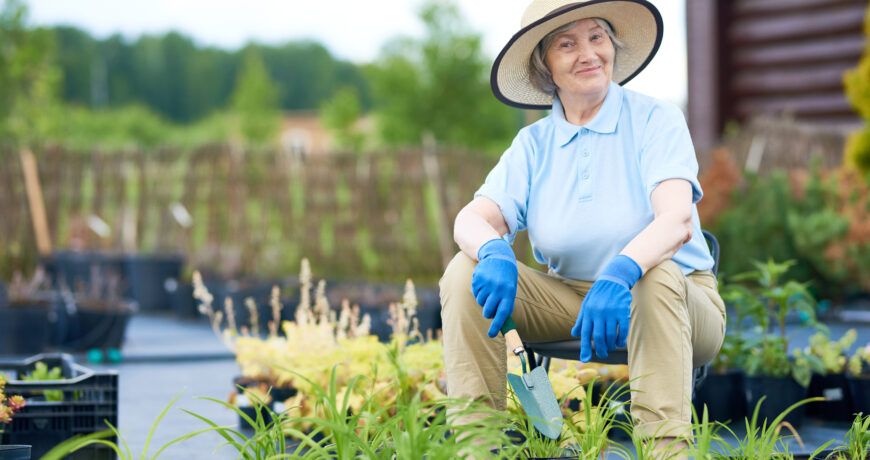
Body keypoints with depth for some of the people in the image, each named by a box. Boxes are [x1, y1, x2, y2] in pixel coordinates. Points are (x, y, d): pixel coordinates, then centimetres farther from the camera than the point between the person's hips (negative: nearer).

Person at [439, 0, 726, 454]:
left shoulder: (655, 119, -7)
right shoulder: (533, 144, 5)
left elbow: (677, 221, -24)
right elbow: (471, 218, -8)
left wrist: (619, 273, -44)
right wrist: (495, 252, -34)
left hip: (674, 300, -4)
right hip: (570, 299, 4)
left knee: (656, 275, -38)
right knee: (465, 271, -17)